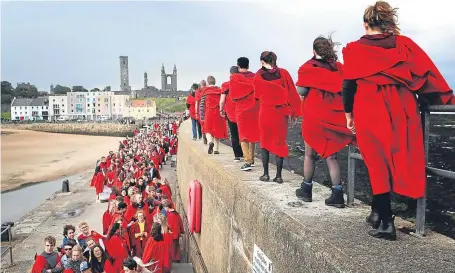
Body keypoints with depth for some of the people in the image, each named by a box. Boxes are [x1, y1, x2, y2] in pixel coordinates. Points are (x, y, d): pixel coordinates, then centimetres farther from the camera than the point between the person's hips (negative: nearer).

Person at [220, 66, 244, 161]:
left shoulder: (226, 85, -8)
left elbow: (222, 100, -7)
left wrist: (221, 110, 9)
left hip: (231, 113, -1)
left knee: (234, 135, 8)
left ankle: (237, 155, 8)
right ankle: (243, 153, 15)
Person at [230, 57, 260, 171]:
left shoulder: (234, 78, -6)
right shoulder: (255, 77, 1)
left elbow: (232, 96, -3)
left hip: (241, 109, -3)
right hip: (254, 108, 3)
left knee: (243, 135, 0)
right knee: (252, 134, 16)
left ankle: (247, 161, -15)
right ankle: (251, 159, 25)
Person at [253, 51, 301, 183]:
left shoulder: (258, 76, -2)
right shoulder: (283, 73, -3)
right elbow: (291, 93, -2)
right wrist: (292, 111, 4)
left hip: (265, 112, 0)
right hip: (281, 112, 1)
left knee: (265, 142, 11)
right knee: (280, 143, 6)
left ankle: (266, 174, 10)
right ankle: (278, 175, 5)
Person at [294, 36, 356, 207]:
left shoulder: (307, 68, -3)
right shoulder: (338, 67, 5)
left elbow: (301, 91, -5)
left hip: (313, 116, -2)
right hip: (334, 117, 2)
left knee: (310, 154, 12)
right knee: (331, 156, 5)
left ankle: (306, 190, 23)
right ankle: (337, 195, 0)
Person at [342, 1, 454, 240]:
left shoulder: (354, 49, 4)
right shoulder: (404, 44, 8)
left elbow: (349, 85, 4)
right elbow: (427, 76, 6)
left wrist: (349, 114, 13)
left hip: (369, 112, -2)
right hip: (402, 112, 2)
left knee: (377, 164, 4)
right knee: (400, 161, 13)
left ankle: (385, 222, 3)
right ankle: (378, 213, 22)